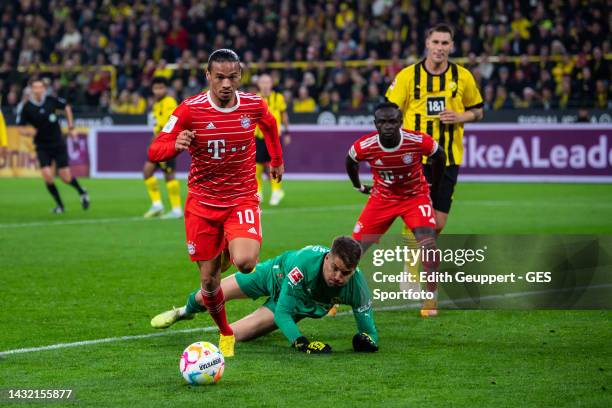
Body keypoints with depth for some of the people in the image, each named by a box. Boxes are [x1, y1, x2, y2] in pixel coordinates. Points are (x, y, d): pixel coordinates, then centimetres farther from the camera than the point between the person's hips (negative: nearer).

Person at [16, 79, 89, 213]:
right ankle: (59, 205, 7)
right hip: (42, 148, 0)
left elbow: (67, 108, 9)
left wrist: (71, 128, 8)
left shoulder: (51, 100, -10)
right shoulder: (27, 108, -11)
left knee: (66, 178, -1)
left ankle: (82, 192, 32)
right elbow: (20, 129, -4)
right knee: (48, 177, -16)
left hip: (58, 144, 0)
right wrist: (28, 132, -27)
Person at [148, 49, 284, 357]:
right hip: (202, 203, 0)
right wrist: (176, 145, -34)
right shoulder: (190, 110, -13)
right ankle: (225, 334, 30)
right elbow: (154, 152, -14)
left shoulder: (254, 105, -7)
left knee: (245, 263, -25)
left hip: (242, 199, 0)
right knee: (208, 280, 3)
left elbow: (270, 125, 19)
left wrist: (276, 160, 23)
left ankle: (230, 252, 14)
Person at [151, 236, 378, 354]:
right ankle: (186, 311, 54)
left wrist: (366, 339, -50)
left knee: (234, 334, -3)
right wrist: (301, 342, -55)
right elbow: (282, 312, -39)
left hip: (303, 305, 2)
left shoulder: (357, 286, -38)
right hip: (278, 274, -2)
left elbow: (369, 329, -26)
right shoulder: (304, 262, -46)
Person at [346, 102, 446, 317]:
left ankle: (431, 298, -6)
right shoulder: (364, 146, -22)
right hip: (381, 199, 1)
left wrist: (434, 189, 5)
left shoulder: (418, 141, -25)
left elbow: (439, 155, -3)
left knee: (428, 242, -22)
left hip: (415, 196, -1)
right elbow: (350, 161, 3)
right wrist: (359, 187, 13)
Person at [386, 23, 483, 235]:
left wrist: (459, 117, -8)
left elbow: (477, 111, 14)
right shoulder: (407, 76, -3)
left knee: (438, 224, 4)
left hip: (448, 159, 2)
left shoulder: (463, 76, 3)